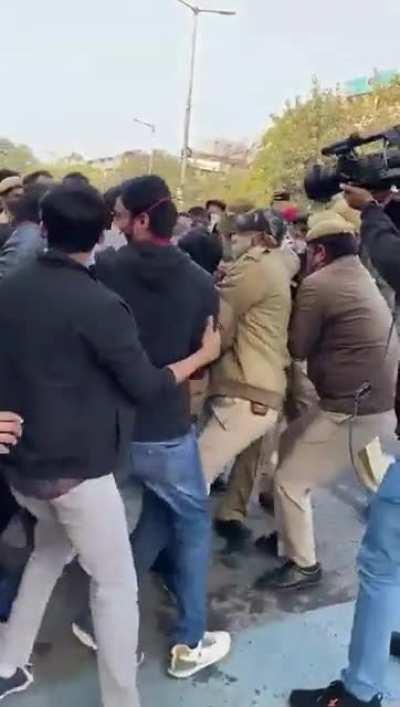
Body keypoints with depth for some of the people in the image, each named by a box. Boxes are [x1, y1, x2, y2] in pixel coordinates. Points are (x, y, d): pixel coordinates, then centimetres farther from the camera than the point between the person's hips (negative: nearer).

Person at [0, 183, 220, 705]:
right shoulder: (99, 304, -20)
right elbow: (146, 387, -12)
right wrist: (204, 355, 1)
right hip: (76, 467, -7)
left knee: (50, 550, 29)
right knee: (116, 585, 9)